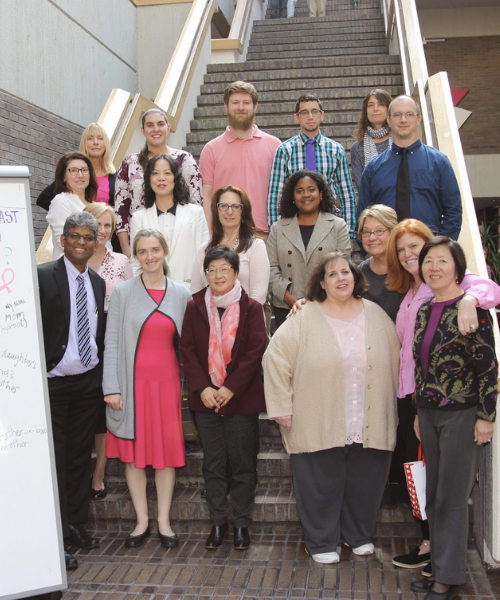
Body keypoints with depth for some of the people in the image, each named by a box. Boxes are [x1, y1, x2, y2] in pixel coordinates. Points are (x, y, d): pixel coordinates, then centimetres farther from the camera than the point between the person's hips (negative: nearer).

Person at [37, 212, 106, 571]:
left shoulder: (98, 283, 10)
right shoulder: (43, 276, -9)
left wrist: (101, 376, 8)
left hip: (88, 382, 6)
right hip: (54, 382, -6)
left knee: (81, 456, 13)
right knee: (56, 459, 0)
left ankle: (76, 525, 26)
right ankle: (57, 535, 10)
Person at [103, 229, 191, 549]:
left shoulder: (181, 293, 4)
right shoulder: (123, 292, -2)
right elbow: (112, 342, -3)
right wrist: (112, 387, -8)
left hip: (167, 381, 1)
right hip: (133, 381, -1)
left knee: (168, 450, 6)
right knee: (134, 450, 6)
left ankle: (164, 521, 19)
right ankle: (142, 521, 20)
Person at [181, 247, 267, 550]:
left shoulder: (251, 307, -2)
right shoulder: (195, 306, 4)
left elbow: (256, 352, -7)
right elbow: (188, 349, 2)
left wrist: (231, 388, -13)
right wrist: (202, 388, -10)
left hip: (241, 398, -2)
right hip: (206, 399, 2)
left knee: (243, 464, 5)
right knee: (213, 465, 11)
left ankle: (242, 524, 19)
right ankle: (218, 522, 24)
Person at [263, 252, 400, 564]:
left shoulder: (376, 315, 7)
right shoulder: (304, 319, -4)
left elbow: (396, 360, 12)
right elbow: (276, 358, -5)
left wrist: (394, 405, 11)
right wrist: (281, 406, -7)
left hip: (370, 426, 3)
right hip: (318, 426, -3)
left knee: (365, 484, 14)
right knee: (322, 486, 6)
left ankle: (359, 536, 37)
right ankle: (322, 543, 27)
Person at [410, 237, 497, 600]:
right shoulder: (424, 311, 9)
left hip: (462, 416, -7)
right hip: (429, 415, 7)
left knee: (452, 498, 1)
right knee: (434, 497, 13)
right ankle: (439, 568, 26)